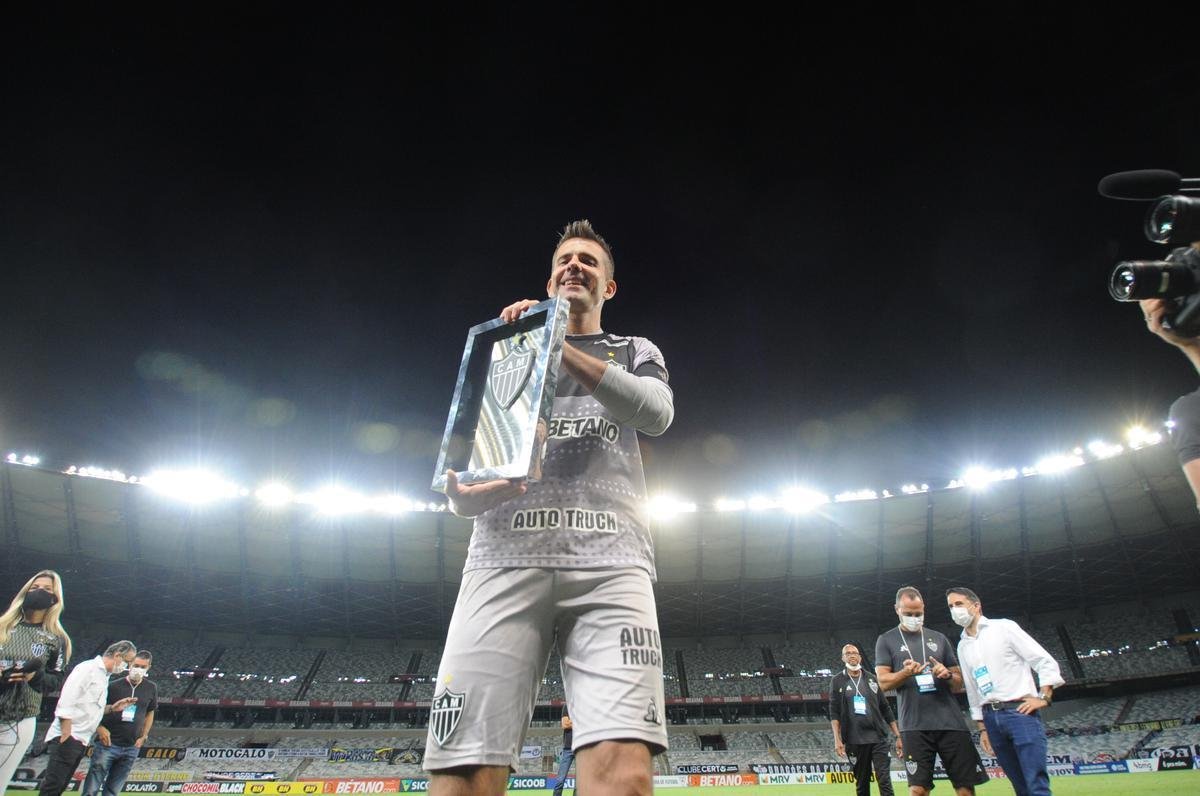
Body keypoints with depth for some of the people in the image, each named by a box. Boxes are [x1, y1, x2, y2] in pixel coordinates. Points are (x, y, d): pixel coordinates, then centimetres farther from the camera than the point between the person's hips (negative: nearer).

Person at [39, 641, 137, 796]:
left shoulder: (104, 676, 17)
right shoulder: (88, 668, -12)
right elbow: (66, 704, -18)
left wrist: (113, 708, 6)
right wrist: (66, 735, -21)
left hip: (81, 741, 9)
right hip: (66, 738, -9)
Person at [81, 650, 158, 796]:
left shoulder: (151, 688, 5)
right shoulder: (113, 686, -5)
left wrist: (143, 736, 8)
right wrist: (99, 728, -14)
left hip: (131, 748, 3)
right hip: (108, 744, -3)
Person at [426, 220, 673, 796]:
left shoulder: (636, 352, 25)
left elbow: (656, 412, -1)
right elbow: (459, 476, 19)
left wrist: (559, 347, -6)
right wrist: (463, 493, -6)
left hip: (611, 560, -1)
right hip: (505, 557, 1)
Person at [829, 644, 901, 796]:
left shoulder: (871, 679, 10)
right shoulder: (837, 681, 4)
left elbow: (886, 709, 11)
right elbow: (834, 712, -1)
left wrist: (898, 736, 6)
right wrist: (837, 739, -10)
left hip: (878, 738, 1)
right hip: (854, 741, -1)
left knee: (885, 781, -8)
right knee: (861, 783, 7)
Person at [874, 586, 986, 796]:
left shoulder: (939, 638, 15)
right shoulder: (886, 641, 7)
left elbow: (959, 684, 17)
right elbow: (883, 681, -1)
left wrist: (948, 675, -7)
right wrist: (906, 673, -20)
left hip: (951, 723, 3)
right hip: (915, 726, -2)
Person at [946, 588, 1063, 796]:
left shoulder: (1003, 627, 0)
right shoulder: (963, 647, 15)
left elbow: (1046, 662, -3)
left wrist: (1043, 697, -12)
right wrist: (982, 728, 16)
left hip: (1020, 711, -5)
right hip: (991, 718, 5)